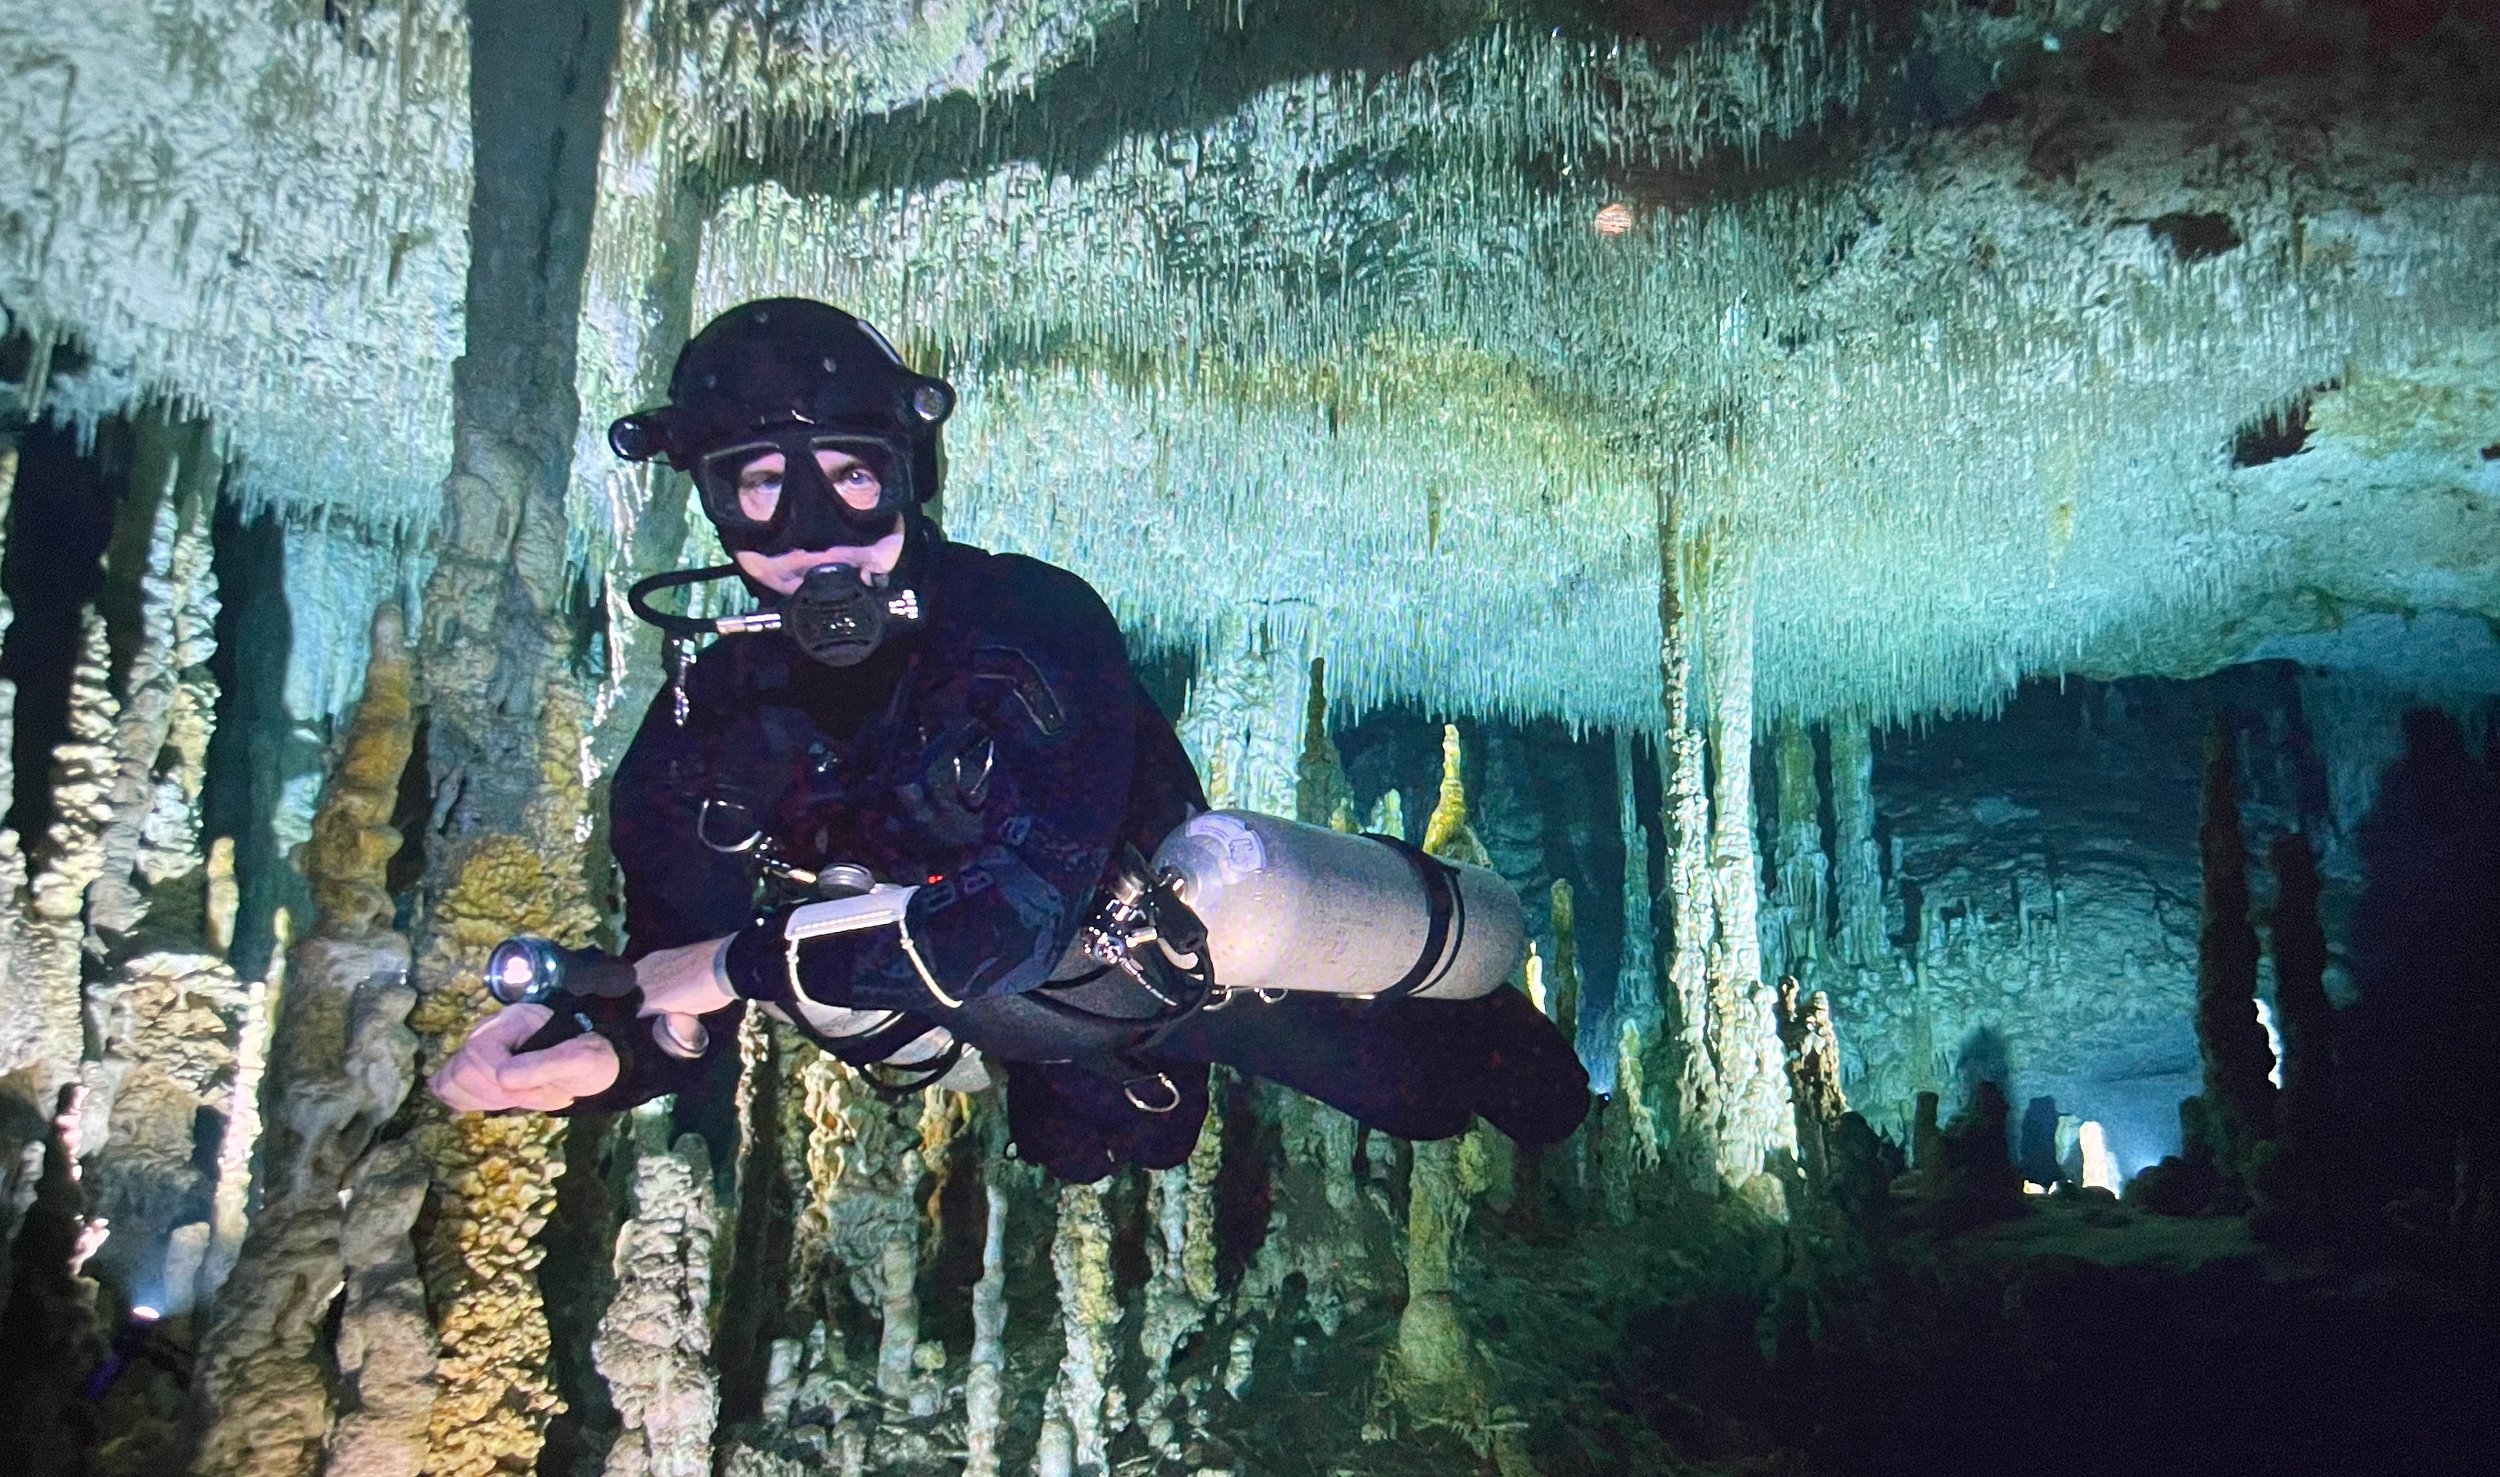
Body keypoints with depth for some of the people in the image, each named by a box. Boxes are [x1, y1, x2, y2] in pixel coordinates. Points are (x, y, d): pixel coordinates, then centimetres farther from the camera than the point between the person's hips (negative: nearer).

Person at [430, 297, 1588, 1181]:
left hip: (1194, 950, -4)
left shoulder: (1034, 621, -32)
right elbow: (684, 1031, -15)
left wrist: (744, 962, -38)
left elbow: (1026, 913, -41)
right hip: (1051, 1051, 4)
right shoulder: (704, 733, -19)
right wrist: (590, 1056, -39)